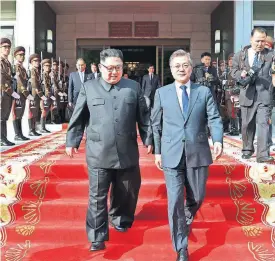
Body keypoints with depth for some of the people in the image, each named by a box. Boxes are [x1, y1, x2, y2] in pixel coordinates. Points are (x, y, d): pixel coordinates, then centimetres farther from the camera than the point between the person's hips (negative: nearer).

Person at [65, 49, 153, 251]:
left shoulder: (133, 87, 5)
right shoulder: (89, 87, 3)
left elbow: (143, 117, 9)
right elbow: (78, 118, 6)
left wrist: (148, 140, 8)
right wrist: (72, 141, 6)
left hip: (127, 153, 2)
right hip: (98, 154, -1)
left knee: (127, 193, 16)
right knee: (97, 196, 2)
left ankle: (120, 220, 42)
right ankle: (98, 237, 12)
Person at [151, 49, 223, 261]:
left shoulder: (204, 91, 5)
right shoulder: (162, 93, 6)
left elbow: (214, 119, -2)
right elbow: (156, 125, 9)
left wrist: (218, 141, -20)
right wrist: (157, 151, 5)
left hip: (198, 154, 1)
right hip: (172, 156, -1)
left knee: (197, 197, 15)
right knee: (175, 202, -3)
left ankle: (186, 221, 50)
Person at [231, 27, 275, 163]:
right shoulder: (240, 55, 6)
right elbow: (233, 71, 11)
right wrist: (241, 74, -10)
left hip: (264, 95, -2)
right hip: (247, 94, 2)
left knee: (264, 123, -9)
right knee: (247, 124, 13)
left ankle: (263, 154, -9)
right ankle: (247, 149, 30)